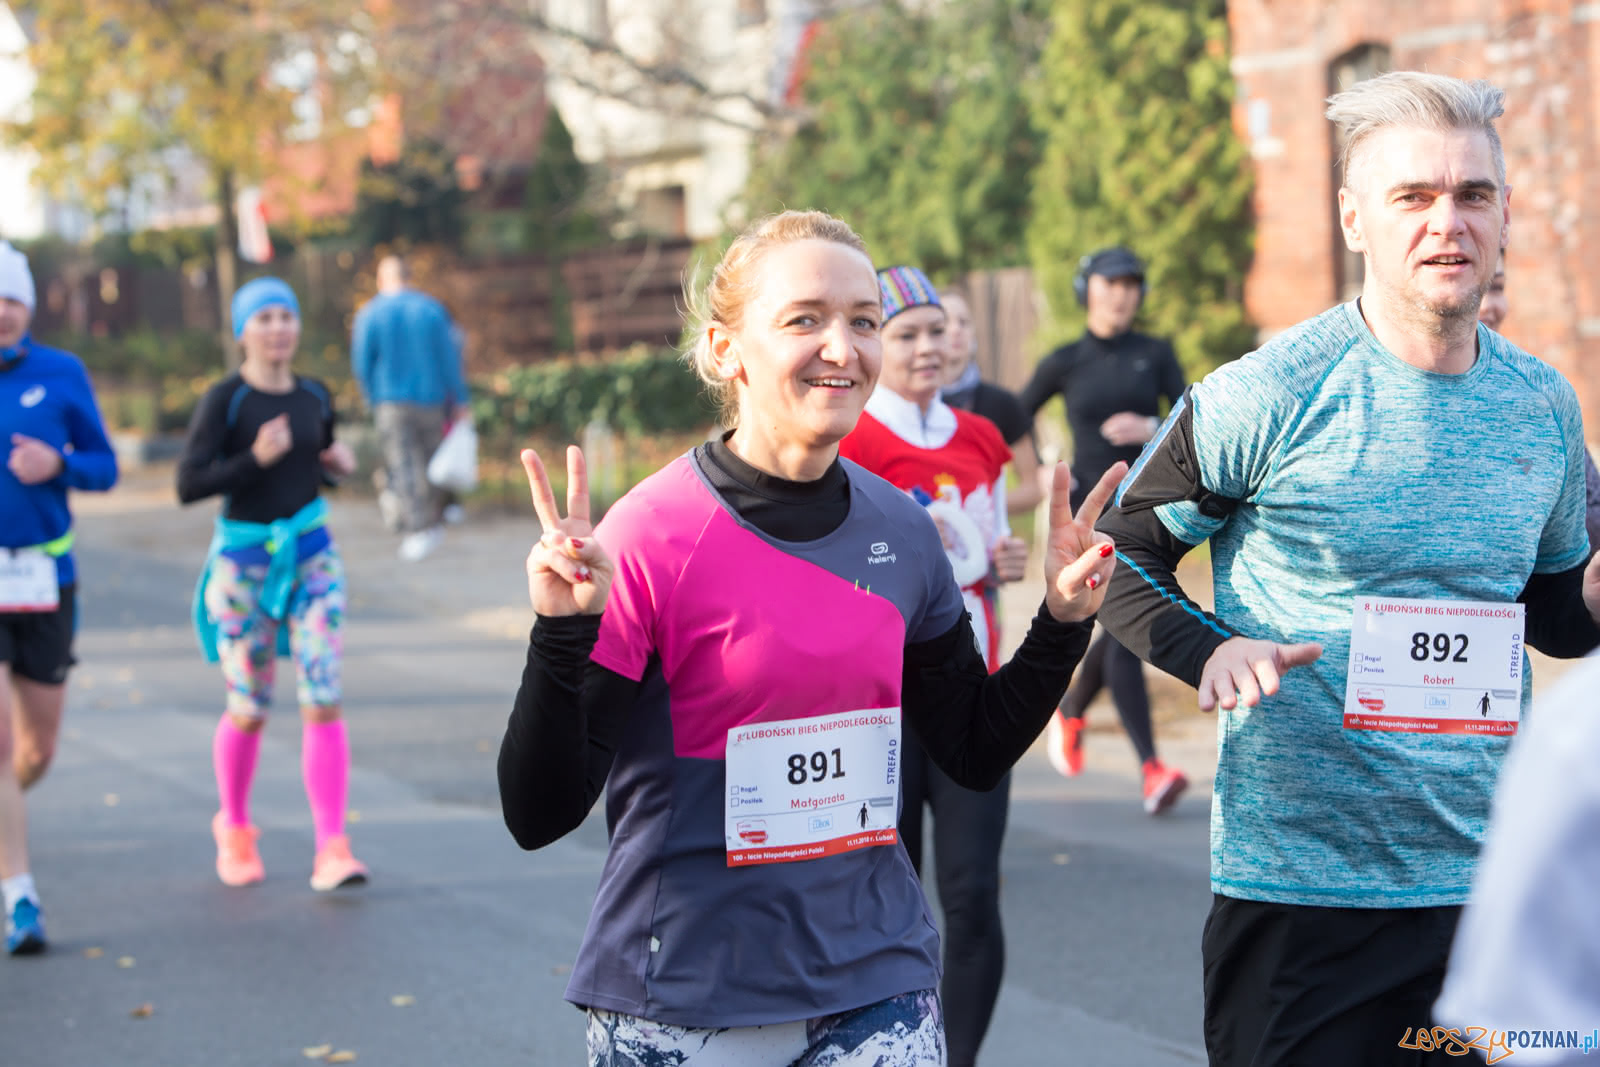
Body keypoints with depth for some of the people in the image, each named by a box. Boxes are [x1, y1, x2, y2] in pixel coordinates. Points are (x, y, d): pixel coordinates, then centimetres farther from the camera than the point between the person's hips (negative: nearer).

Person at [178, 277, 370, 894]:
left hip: (312, 555, 3)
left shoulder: (315, 398, 6)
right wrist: (256, 458, -26)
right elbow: (188, 485, -15)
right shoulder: (224, 400, -8)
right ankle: (234, 829, 32)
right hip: (243, 560, -3)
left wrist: (340, 465, 0)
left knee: (323, 703, -10)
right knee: (248, 710, 7)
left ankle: (332, 850, -11)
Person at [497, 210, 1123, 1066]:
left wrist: (1062, 621, 2)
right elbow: (540, 815, -14)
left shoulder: (902, 531, 3)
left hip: (876, 988, 4)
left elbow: (976, 752, 14)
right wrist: (562, 639, -28)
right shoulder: (651, 536, -13)